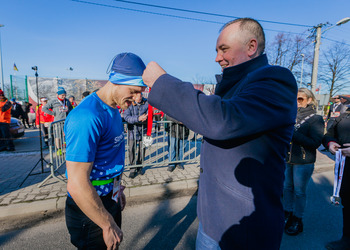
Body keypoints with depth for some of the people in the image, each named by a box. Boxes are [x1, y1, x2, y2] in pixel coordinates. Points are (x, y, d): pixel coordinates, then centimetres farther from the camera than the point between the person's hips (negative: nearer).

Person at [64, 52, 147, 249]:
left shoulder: (114, 110, 3)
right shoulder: (88, 117, -28)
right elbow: (77, 185, -29)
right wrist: (108, 225, -20)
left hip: (110, 201, 9)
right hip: (89, 211, -9)